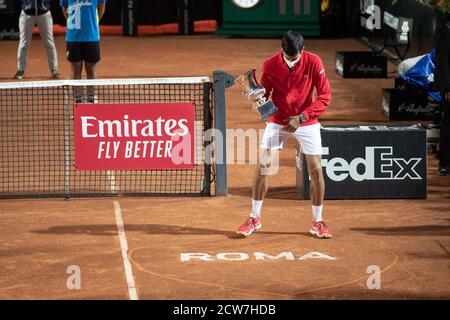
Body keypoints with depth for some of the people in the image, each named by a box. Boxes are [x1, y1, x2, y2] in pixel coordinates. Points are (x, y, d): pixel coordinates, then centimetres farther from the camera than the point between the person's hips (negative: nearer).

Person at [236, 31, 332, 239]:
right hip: (278, 121, 1)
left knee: (315, 169, -5)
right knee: (263, 166, -6)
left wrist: (301, 117, -22)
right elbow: (264, 93, 0)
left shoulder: (313, 63, -16)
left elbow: (325, 96, -14)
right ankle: (254, 219, 7)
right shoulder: (270, 66, -13)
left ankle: (317, 222, 8)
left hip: (306, 121, 0)